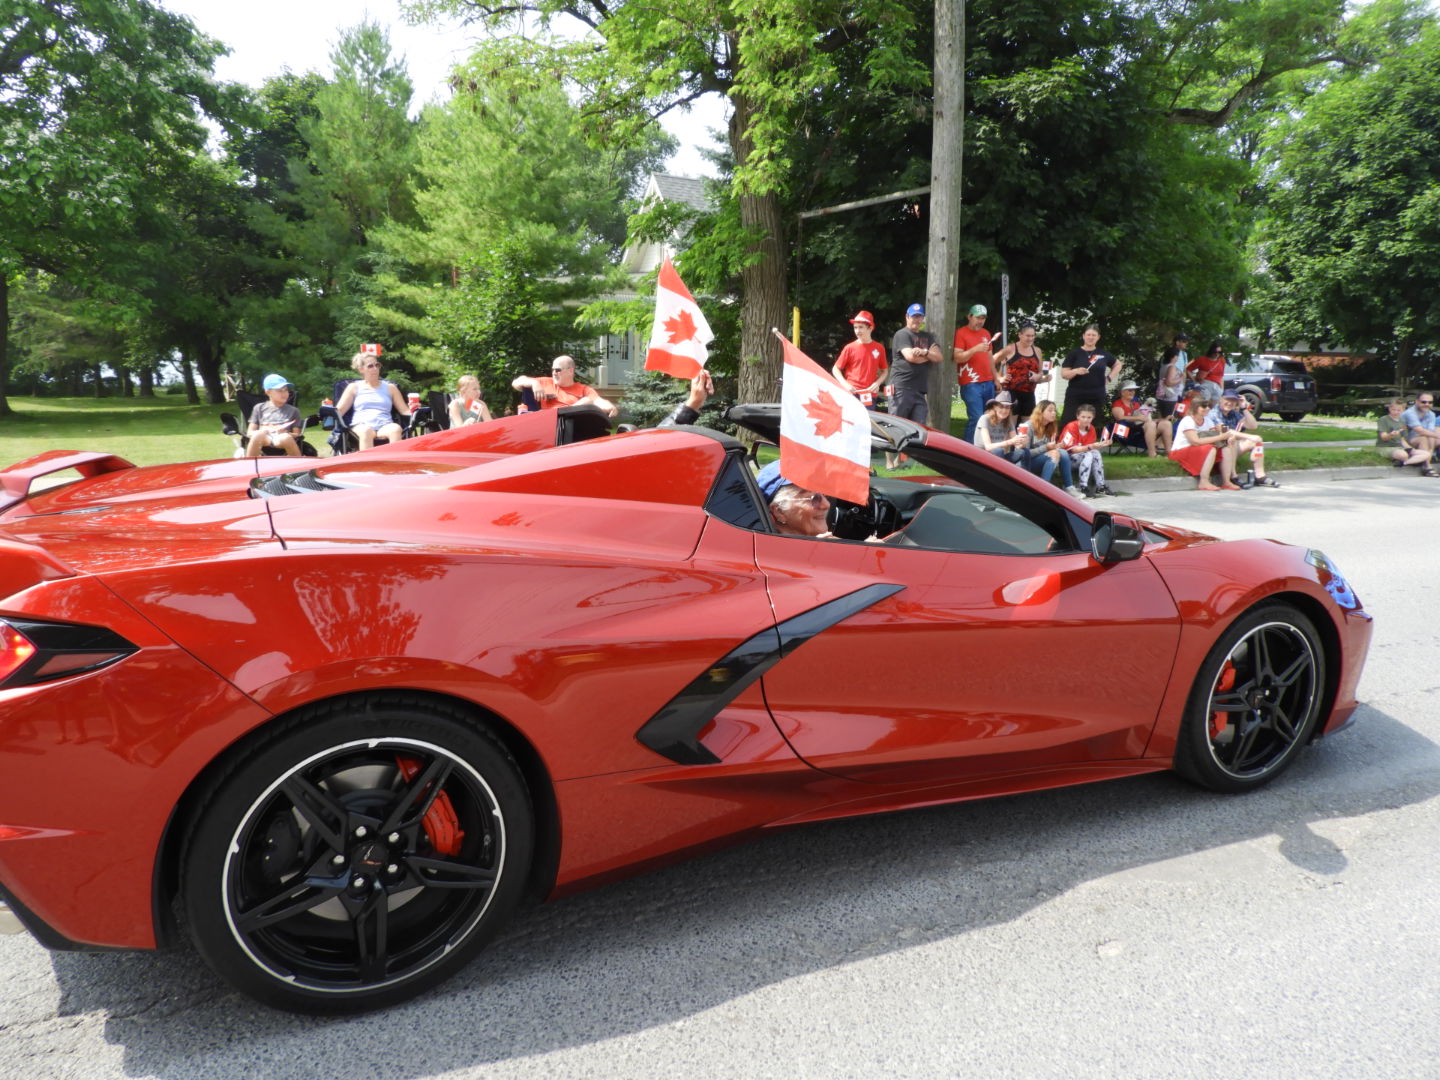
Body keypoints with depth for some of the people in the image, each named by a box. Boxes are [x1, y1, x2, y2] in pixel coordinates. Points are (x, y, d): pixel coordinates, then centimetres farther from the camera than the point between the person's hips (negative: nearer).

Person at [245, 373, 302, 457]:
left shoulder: (293, 410, 19)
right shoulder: (259, 408, 20)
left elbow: (297, 434, 13)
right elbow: (249, 432, 14)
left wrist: (286, 433, -11)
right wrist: (263, 431, -9)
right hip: (264, 439, 1)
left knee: (285, 438, -38)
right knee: (259, 434, -36)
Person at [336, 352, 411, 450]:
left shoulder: (390, 388, 22)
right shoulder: (354, 387, 19)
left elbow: (405, 411, 16)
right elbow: (339, 411, 12)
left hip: (385, 427, 1)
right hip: (361, 426, -1)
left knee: (396, 429, -36)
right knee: (366, 431, -39)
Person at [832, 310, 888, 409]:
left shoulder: (879, 348, 6)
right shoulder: (850, 348, 0)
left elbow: (884, 370, 14)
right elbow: (835, 369, 4)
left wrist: (877, 383, -4)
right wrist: (845, 384, -10)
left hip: (870, 396, 2)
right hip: (852, 394, -2)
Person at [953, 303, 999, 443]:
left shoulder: (986, 334, 19)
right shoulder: (961, 333, -2)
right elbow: (958, 358, -11)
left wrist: (996, 378, 22)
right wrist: (975, 349, -24)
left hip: (988, 383, 7)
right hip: (971, 384, -7)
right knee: (976, 418, -13)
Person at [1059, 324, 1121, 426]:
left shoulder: (1103, 354, 11)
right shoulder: (1075, 353, 2)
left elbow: (1118, 364, 26)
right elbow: (1063, 374, -2)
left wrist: (1109, 377, 11)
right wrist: (1076, 371, -20)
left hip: (1097, 398, 3)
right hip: (1075, 397, -3)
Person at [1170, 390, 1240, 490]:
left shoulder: (1207, 421, 8)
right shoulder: (1187, 421, -16)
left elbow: (1212, 437, -1)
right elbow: (1195, 441, -27)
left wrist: (1225, 438, -23)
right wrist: (1219, 437, -27)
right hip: (1179, 452, -8)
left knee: (1226, 448, -9)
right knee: (1210, 449, -30)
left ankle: (1226, 482, -14)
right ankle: (1203, 483, -30)